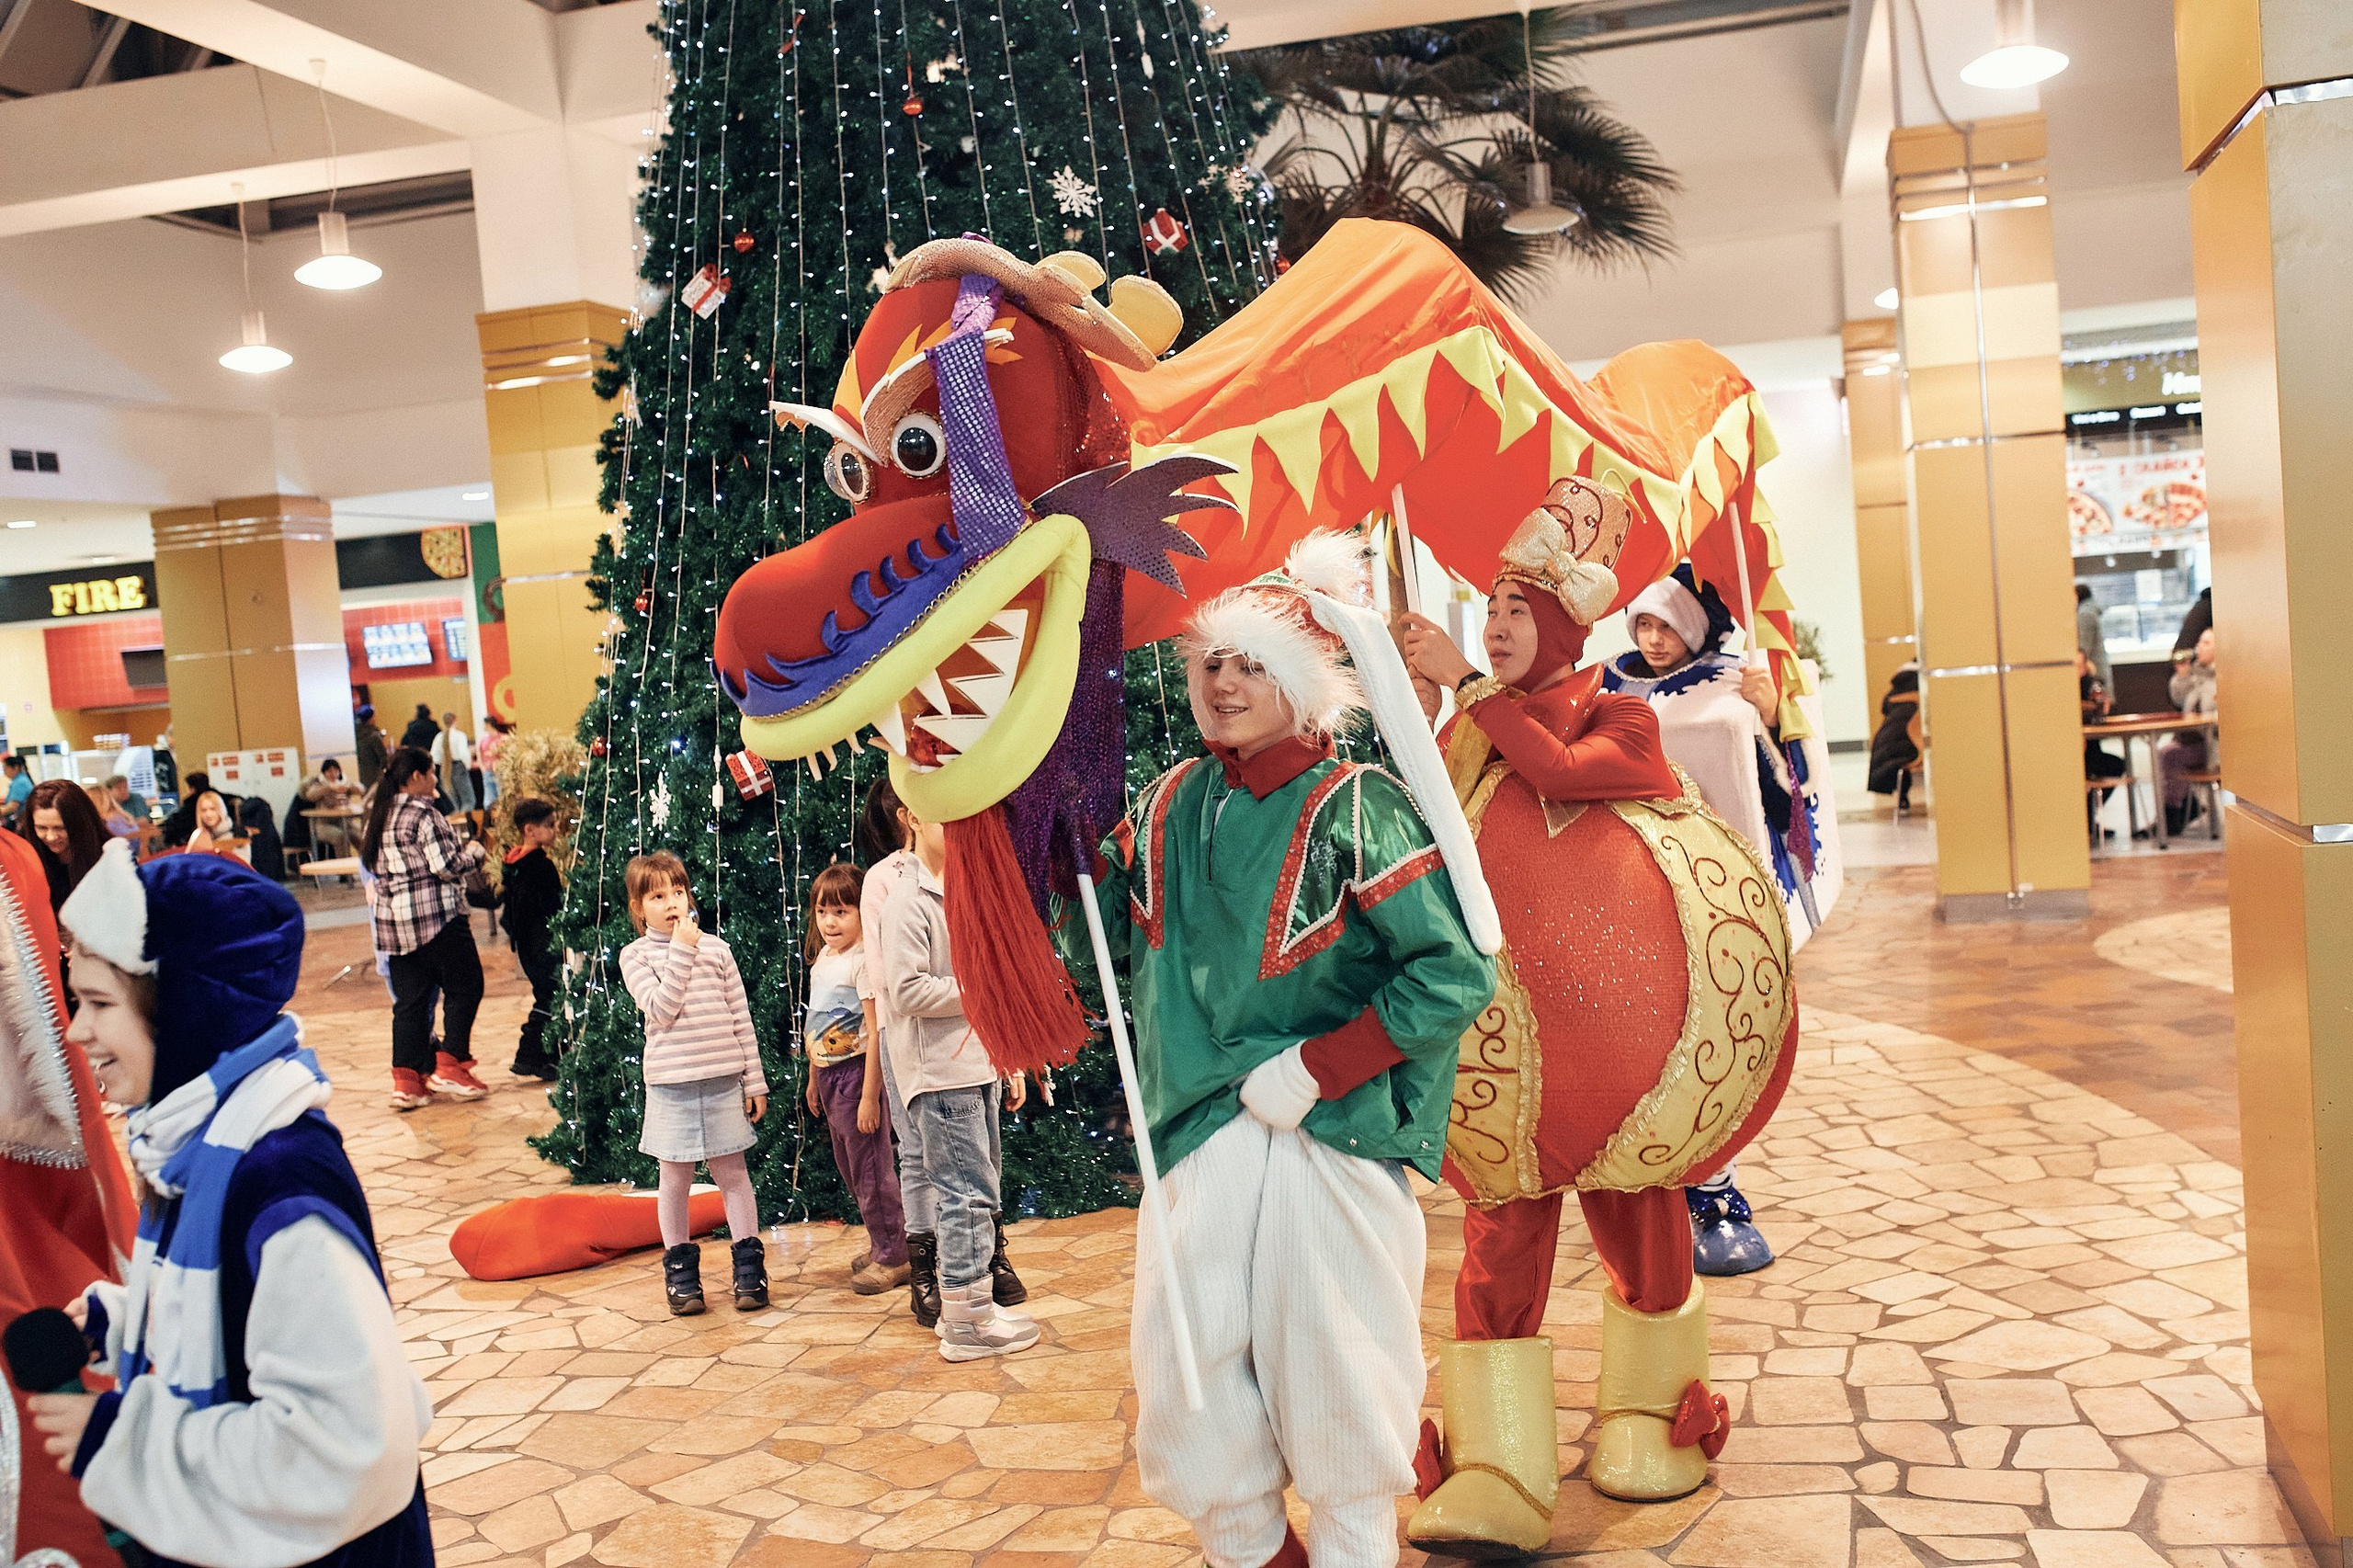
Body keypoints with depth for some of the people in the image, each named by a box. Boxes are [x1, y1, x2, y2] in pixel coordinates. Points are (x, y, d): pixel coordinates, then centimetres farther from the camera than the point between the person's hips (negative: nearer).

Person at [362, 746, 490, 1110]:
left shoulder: (380, 814, 13)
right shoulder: (423, 814, -13)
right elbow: (446, 867, -17)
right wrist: (474, 852, 3)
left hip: (393, 918, 8)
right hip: (435, 916, -8)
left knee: (409, 999, 9)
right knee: (464, 987, 4)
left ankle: (407, 1080, 6)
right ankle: (448, 1066, 2)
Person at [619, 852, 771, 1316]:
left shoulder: (716, 949, 5)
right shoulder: (636, 955, -1)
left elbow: (741, 1019, 7)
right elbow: (662, 1010, -15)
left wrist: (754, 1081, 5)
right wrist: (682, 951, -15)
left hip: (723, 1082, 1)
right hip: (670, 1085, -1)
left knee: (732, 1174, 6)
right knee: (675, 1180, 6)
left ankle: (749, 1265, 15)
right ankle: (680, 1270, 20)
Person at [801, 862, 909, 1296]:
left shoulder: (864, 961, -16)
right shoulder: (821, 959, 10)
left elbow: (876, 1031, -20)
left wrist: (870, 1096, -21)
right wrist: (814, 1078, 22)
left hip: (857, 1070, -9)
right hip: (829, 1073, 9)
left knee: (870, 1166, -2)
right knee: (847, 1165, 17)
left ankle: (893, 1257, 10)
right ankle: (881, 1245, 31)